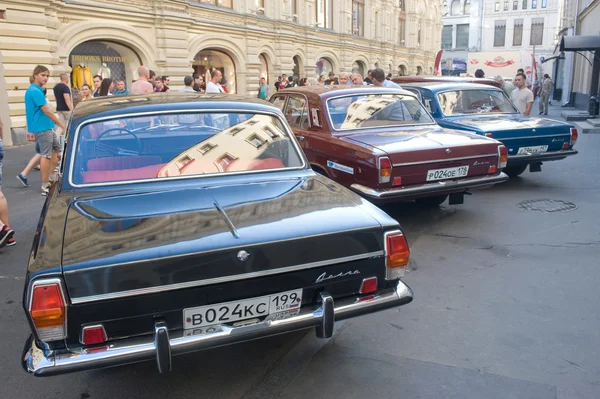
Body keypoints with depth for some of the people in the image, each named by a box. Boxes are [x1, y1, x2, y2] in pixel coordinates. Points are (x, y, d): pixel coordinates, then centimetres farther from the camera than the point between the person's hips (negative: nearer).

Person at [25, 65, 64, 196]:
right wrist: (62, 125, -13)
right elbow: (47, 111, -19)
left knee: (56, 150, 19)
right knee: (46, 155, -7)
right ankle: (45, 186, -4)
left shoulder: (35, 90, 15)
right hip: (43, 128, -10)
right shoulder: (35, 91, -16)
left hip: (47, 127, 10)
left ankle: (52, 177, 27)